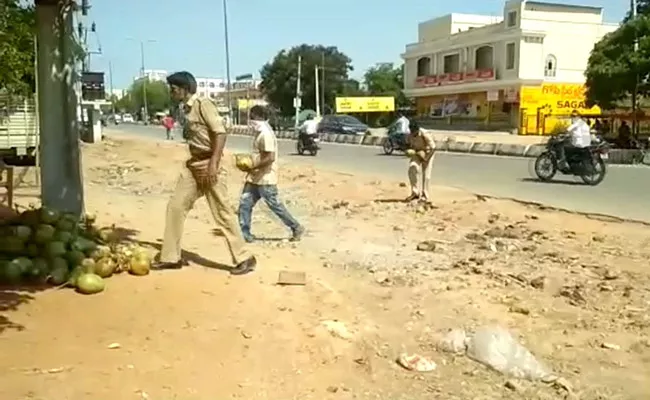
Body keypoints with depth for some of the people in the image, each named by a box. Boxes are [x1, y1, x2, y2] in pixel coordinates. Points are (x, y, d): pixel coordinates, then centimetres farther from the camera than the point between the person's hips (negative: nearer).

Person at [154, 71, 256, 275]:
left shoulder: (203, 104, -12)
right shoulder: (186, 110, 14)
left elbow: (221, 132, -20)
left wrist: (213, 163, -26)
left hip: (209, 164, -9)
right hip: (193, 164, 9)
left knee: (222, 212, -4)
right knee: (175, 206, 7)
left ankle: (245, 258, 6)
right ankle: (171, 257, 17)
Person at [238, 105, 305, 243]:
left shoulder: (266, 134, -19)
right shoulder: (260, 133, 13)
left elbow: (270, 158, -26)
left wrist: (253, 167, -21)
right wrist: (251, 164, 10)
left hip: (265, 179, -10)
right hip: (255, 178, 10)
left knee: (275, 206, 1)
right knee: (245, 204, 5)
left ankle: (296, 228, 15)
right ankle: (244, 234, 10)